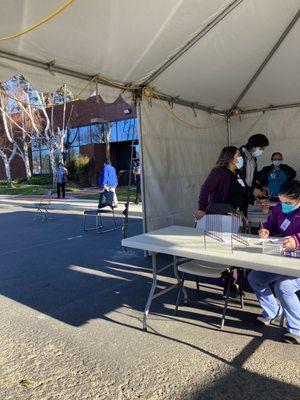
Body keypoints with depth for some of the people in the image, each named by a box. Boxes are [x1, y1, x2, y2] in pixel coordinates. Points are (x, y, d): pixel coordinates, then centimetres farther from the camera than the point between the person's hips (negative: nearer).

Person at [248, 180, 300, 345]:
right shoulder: (279, 207, 2)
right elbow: (271, 223, 17)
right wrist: (266, 230, -5)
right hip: (282, 260, 8)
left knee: (283, 287, -29)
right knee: (254, 277, 2)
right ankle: (273, 312, 23)